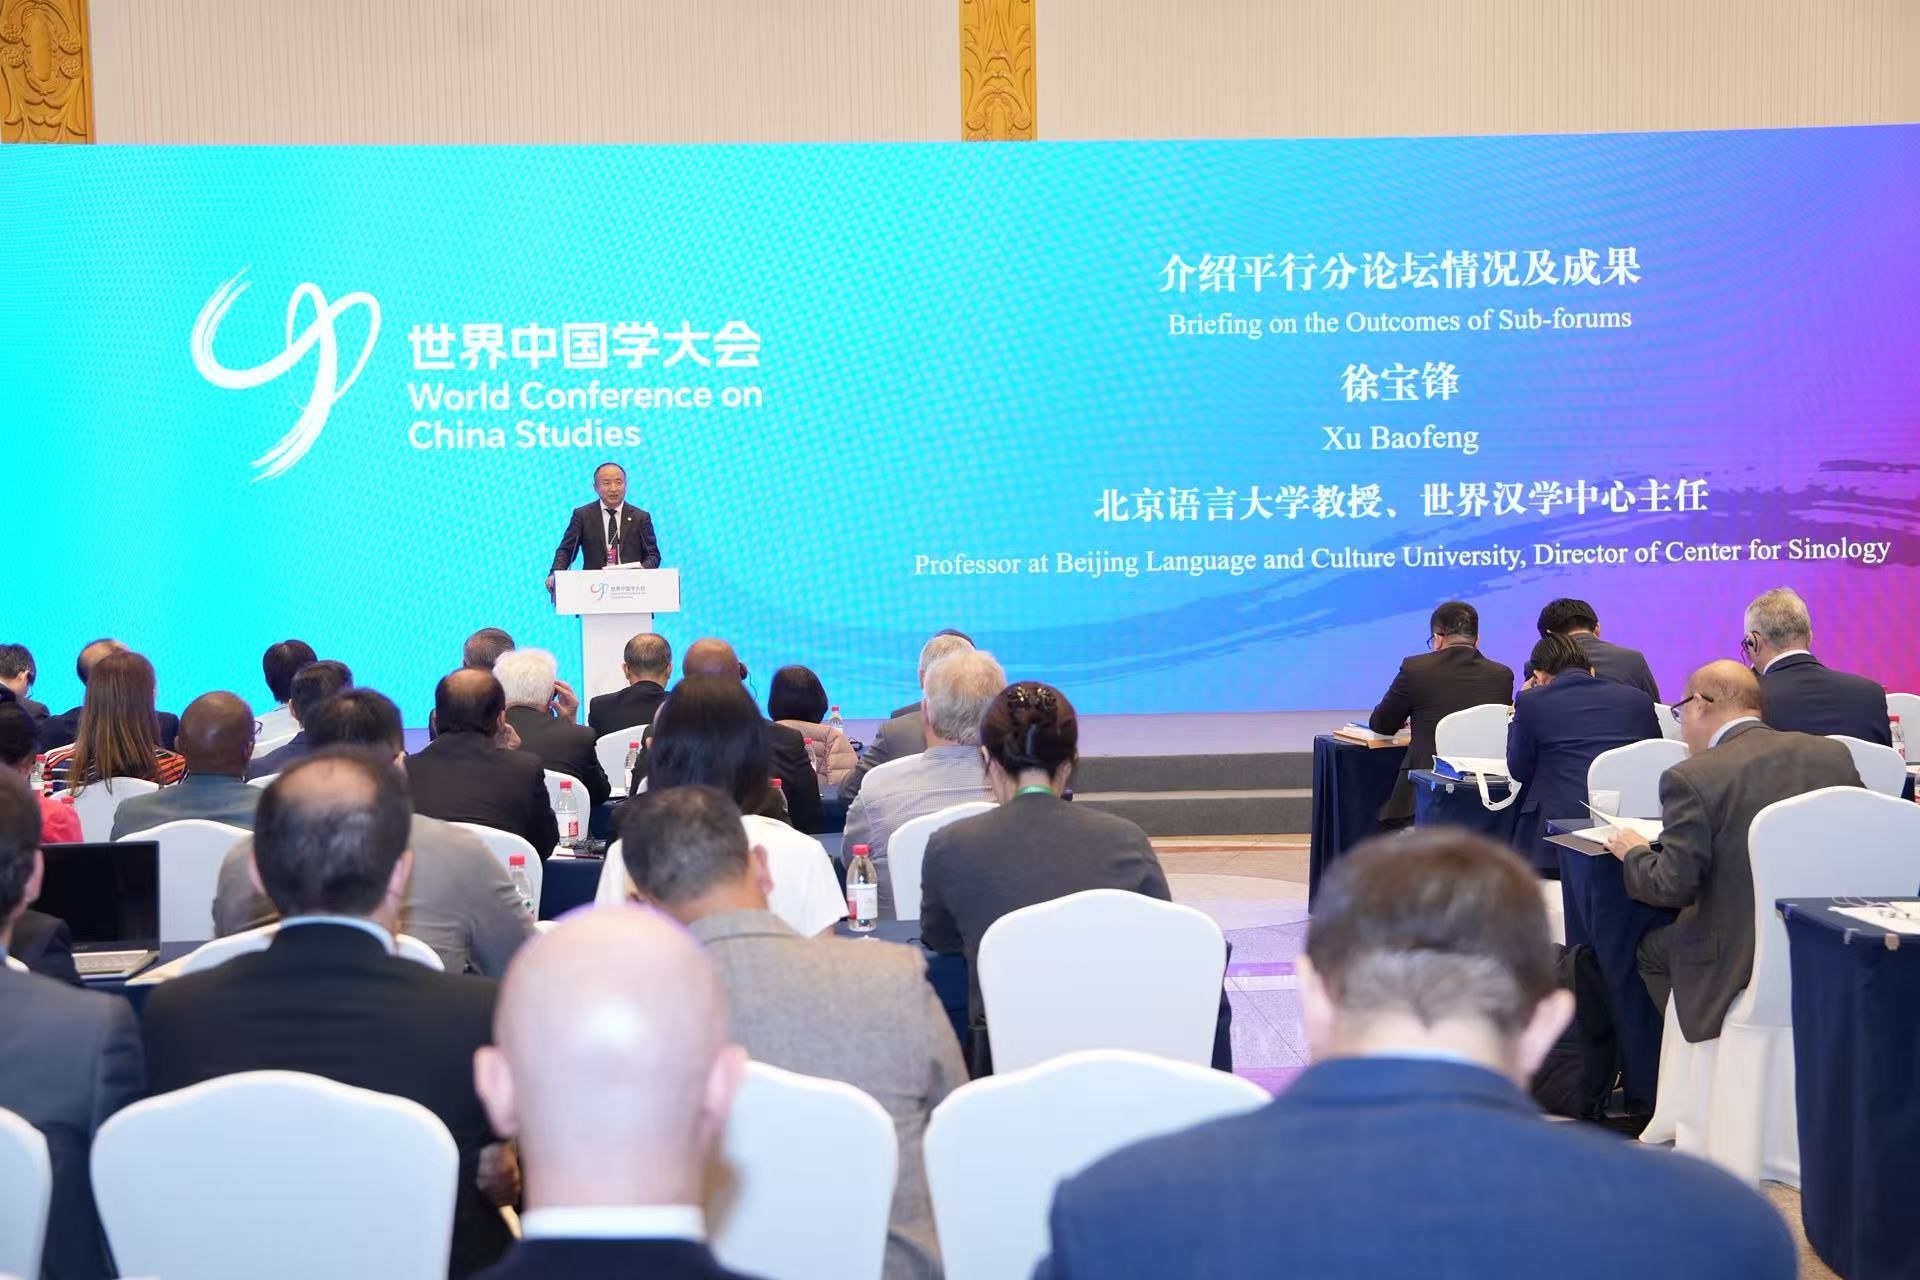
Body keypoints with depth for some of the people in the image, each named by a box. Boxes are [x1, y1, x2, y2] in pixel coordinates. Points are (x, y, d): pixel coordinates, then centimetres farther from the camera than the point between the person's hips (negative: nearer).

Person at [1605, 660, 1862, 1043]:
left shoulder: (1691, 779, -16)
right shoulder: (1834, 754, 0)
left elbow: (1673, 886, -17)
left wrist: (1634, 853, 4)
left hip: (1739, 966, -6)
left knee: (1651, 947, 21)